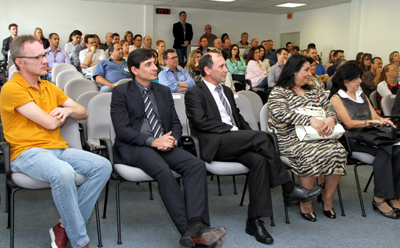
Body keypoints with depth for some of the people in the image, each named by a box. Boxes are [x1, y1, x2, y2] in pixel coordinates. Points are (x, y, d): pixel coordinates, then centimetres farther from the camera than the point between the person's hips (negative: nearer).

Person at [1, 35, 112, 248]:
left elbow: (83, 113, 22)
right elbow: (50, 123, -12)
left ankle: (65, 228, -11)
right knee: (63, 173, -38)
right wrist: (62, 115, 11)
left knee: (103, 166, -15)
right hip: (27, 153, -7)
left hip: (58, 150, 8)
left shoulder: (49, 87, 19)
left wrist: (67, 110, 0)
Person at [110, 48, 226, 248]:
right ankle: (189, 231, -32)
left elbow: (175, 123, 18)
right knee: (163, 170, -35)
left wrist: (172, 139, -7)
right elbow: (121, 130, -7)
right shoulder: (121, 92, 2)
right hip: (134, 147, -5)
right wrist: (152, 141, -19)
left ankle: (196, 225, -33)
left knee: (197, 165, -23)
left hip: (163, 144, 5)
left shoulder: (164, 91, 19)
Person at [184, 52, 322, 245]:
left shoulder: (226, 91, 26)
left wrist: (247, 132, 7)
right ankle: (289, 189, -16)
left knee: (259, 159, -26)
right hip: (214, 144, -7)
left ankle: (254, 220, -23)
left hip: (236, 144, 7)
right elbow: (201, 122, -12)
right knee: (260, 136, -27)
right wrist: (231, 129, -15)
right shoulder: (194, 93, 1)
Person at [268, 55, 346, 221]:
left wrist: (330, 118, -13)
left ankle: (327, 199, -7)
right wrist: (310, 120, -27)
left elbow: (328, 107, 13)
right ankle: (305, 204, -17)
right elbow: (281, 114, -17)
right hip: (289, 139, -6)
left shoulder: (313, 91, 22)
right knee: (311, 154, -34)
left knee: (338, 150, -22)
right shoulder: (278, 92, 0)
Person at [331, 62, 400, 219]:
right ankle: (380, 199, -24)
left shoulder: (362, 95, 24)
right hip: (351, 140, -6)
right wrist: (371, 122, -17)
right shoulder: (337, 99, 3)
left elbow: (375, 116, 18)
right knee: (384, 150, -31)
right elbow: (349, 123, -8)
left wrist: (383, 121, -5)